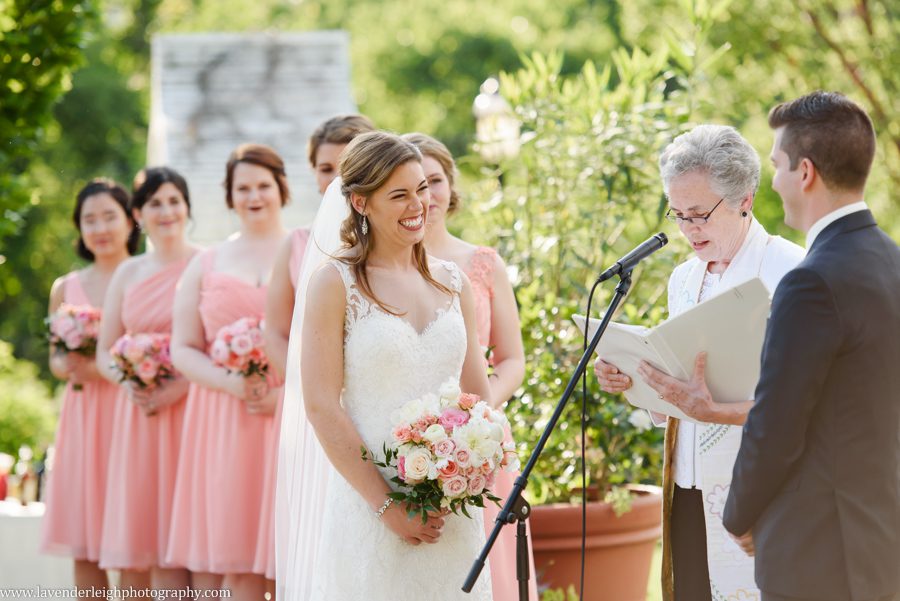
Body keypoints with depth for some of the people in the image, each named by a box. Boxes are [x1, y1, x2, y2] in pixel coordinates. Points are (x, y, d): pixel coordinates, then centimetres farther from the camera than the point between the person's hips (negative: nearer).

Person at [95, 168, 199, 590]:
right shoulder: (129, 273, 14)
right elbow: (104, 353, 14)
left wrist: (177, 388, -18)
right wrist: (128, 384, -6)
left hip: (188, 411, -4)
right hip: (137, 414, 5)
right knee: (135, 548, 3)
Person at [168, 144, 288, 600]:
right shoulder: (206, 265, 14)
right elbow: (183, 349, 8)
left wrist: (286, 392, -14)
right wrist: (231, 383, -10)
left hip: (290, 420, -2)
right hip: (222, 425, 2)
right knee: (235, 564, -2)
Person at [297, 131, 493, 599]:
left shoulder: (453, 283, 10)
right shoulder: (335, 284, -4)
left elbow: (478, 397, 13)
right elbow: (321, 406, -10)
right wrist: (387, 504, -14)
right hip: (369, 505, -4)